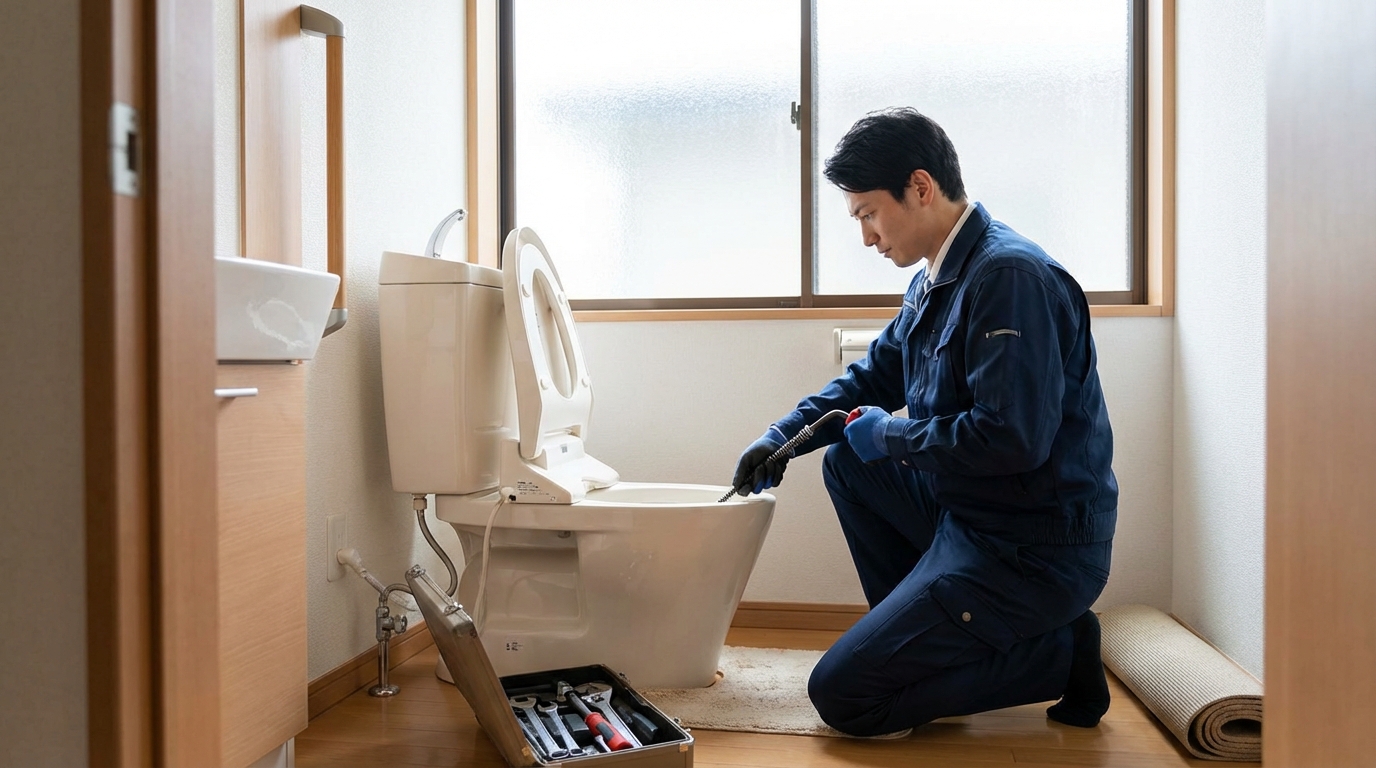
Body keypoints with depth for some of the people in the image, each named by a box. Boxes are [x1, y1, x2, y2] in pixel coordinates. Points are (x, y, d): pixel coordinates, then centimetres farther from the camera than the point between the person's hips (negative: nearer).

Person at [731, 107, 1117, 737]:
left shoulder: (1011, 277, -21)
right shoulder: (935, 281, 10)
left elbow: (1011, 440, -28)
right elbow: (873, 378, 21)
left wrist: (888, 436, -13)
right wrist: (781, 438, 10)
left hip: (1039, 549, -9)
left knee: (841, 696, -9)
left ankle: (1057, 654, 0)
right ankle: (918, 639, 18)